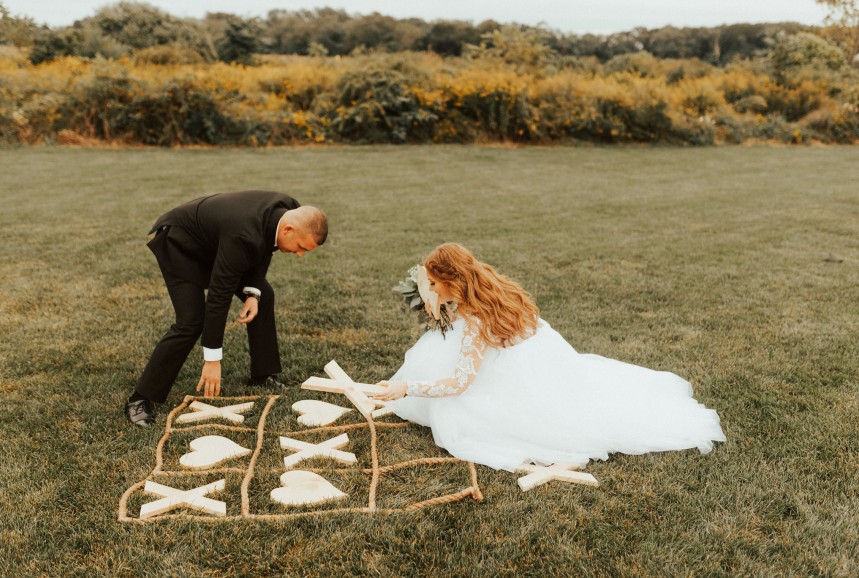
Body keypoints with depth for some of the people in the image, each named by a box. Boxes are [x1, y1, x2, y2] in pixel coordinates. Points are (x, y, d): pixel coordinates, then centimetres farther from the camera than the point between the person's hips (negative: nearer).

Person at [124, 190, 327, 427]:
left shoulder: (289, 210, -19)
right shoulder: (244, 236, -41)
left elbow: (263, 248, 1)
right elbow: (219, 295, -36)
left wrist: (252, 291, -14)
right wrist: (212, 360, -30)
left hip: (213, 238, 9)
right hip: (180, 241, -8)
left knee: (263, 296, 5)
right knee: (191, 321, -18)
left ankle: (263, 374, 18)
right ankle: (141, 399, -6)